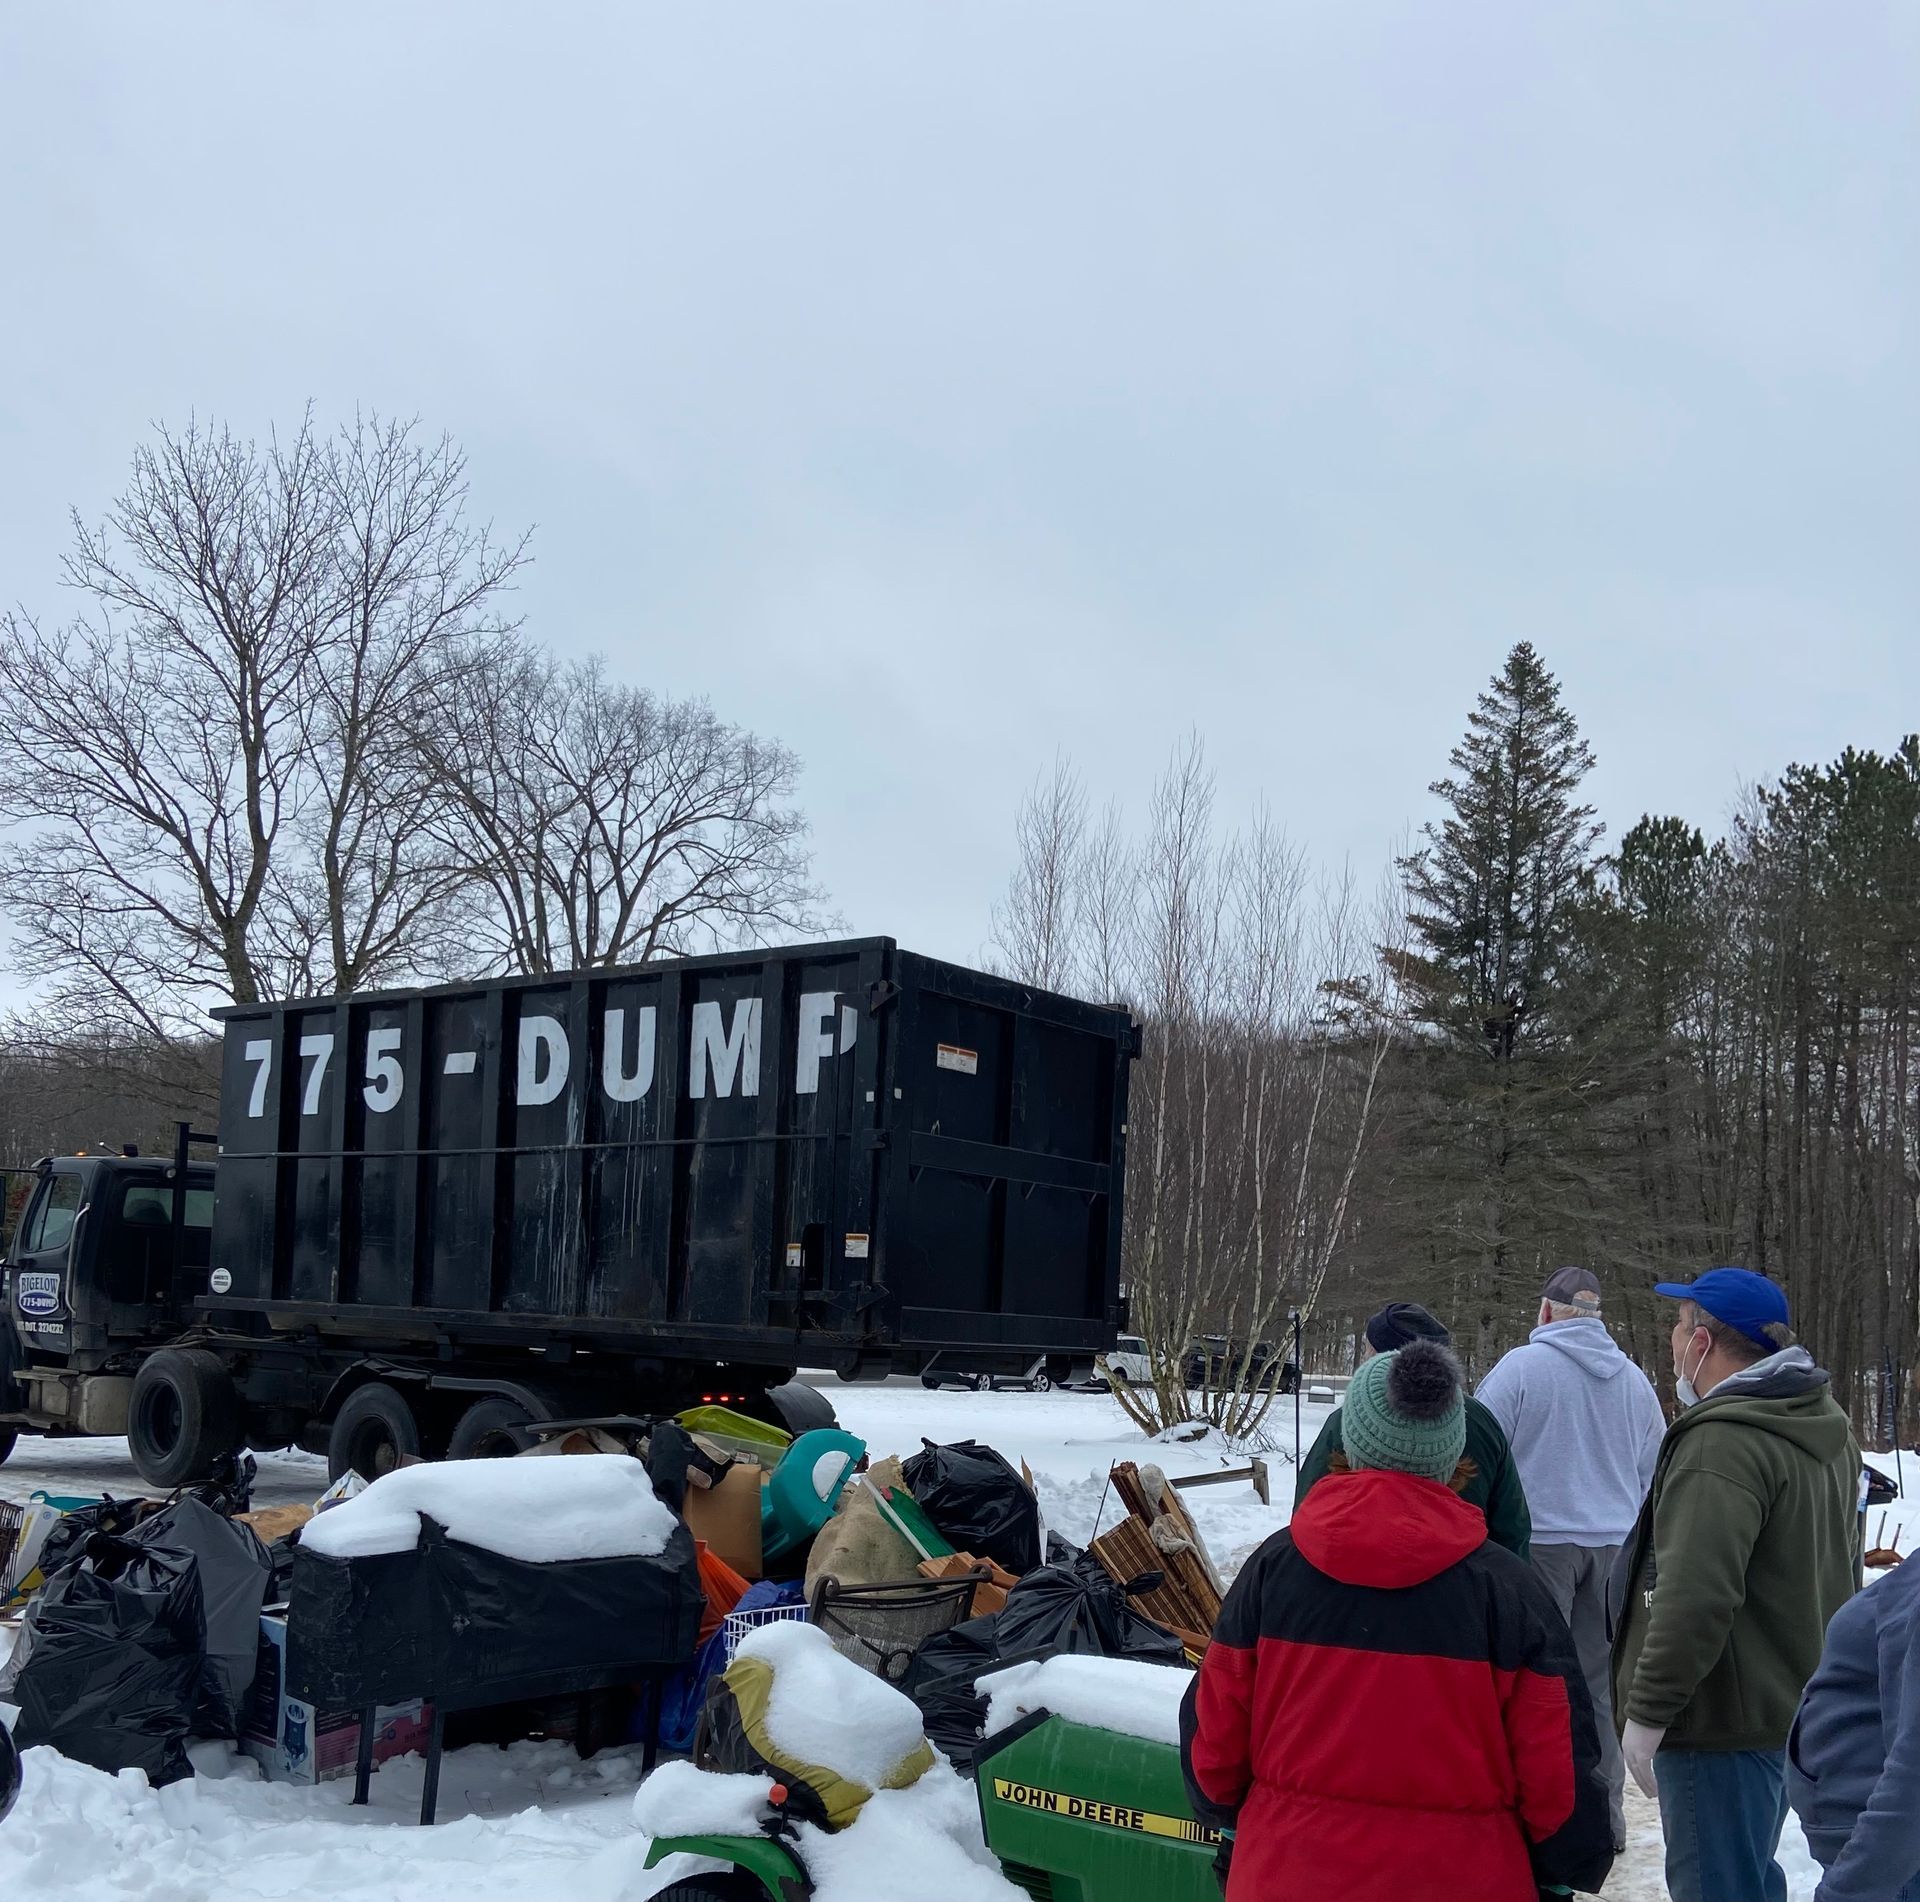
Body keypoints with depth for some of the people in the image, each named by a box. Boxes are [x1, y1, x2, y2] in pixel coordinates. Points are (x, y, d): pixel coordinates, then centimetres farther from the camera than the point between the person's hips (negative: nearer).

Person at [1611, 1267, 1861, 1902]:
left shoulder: (1723, 1442, -23)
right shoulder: (1827, 1427, 10)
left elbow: (1696, 1596, -28)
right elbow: (1840, 1565, 22)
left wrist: (1647, 1712, -20)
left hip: (1724, 1722, -10)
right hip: (1799, 1705, 10)